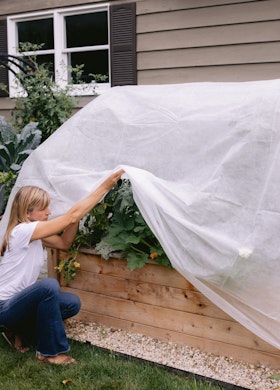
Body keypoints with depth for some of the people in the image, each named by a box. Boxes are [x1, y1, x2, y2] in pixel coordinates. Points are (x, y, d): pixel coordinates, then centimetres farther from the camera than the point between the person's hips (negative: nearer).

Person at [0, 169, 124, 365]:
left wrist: (77, 218, -6)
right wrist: (105, 186, -25)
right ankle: (50, 352, -17)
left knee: (72, 303, -5)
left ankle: (21, 332, 10)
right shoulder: (22, 231, -24)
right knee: (49, 285, -33)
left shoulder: (35, 234, 5)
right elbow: (72, 215, -27)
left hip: (19, 302, 9)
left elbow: (64, 242, 12)